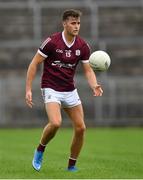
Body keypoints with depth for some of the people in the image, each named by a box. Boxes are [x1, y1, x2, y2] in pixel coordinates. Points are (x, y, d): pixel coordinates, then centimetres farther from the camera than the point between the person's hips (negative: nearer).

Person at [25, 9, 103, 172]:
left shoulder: (83, 46, -1)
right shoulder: (52, 41, -15)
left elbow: (88, 70, 5)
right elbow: (34, 64, -9)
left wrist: (94, 86, -16)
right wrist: (28, 90, -13)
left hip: (70, 91, 5)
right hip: (51, 89, -5)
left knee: (80, 128, -2)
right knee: (55, 123, -27)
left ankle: (71, 166, 14)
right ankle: (40, 150, 1)